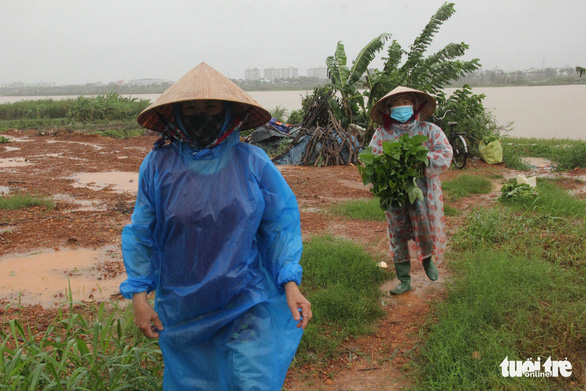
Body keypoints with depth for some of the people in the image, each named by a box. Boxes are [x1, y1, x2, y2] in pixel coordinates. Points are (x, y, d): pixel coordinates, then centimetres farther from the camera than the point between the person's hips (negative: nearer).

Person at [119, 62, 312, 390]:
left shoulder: (252, 163, -8)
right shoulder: (158, 166, -5)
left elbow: (281, 224, -2)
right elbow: (141, 234, 3)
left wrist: (291, 283, -11)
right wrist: (138, 294, -1)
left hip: (247, 305, -1)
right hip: (182, 310, 2)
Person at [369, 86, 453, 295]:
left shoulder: (429, 130, 2)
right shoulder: (382, 134, 3)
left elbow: (445, 155, -6)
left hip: (422, 191, -1)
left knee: (426, 232, 5)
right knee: (398, 236, 6)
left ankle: (427, 259, 42)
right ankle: (404, 280, 21)